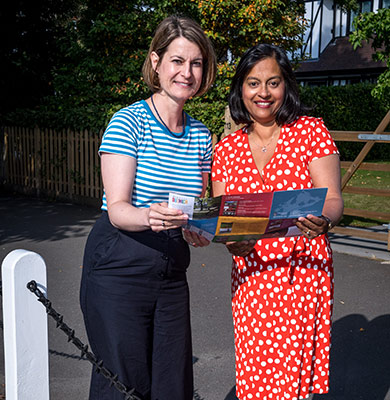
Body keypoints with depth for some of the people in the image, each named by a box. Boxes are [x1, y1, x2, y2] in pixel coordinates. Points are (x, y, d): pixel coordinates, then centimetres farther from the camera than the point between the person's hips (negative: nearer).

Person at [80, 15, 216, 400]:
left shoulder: (200, 135, 9)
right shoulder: (129, 122, -10)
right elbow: (117, 209, -17)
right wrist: (149, 216, -37)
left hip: (172, 275, 6)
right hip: (119, 271, -5)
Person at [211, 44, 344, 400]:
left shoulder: (310, 131, 0)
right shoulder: (227, 149, 8)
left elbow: (332, 198, -7)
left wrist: (322, 221, -30)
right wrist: (230, 239, -14)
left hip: (303, 274, -3)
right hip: (249, 275, 3)